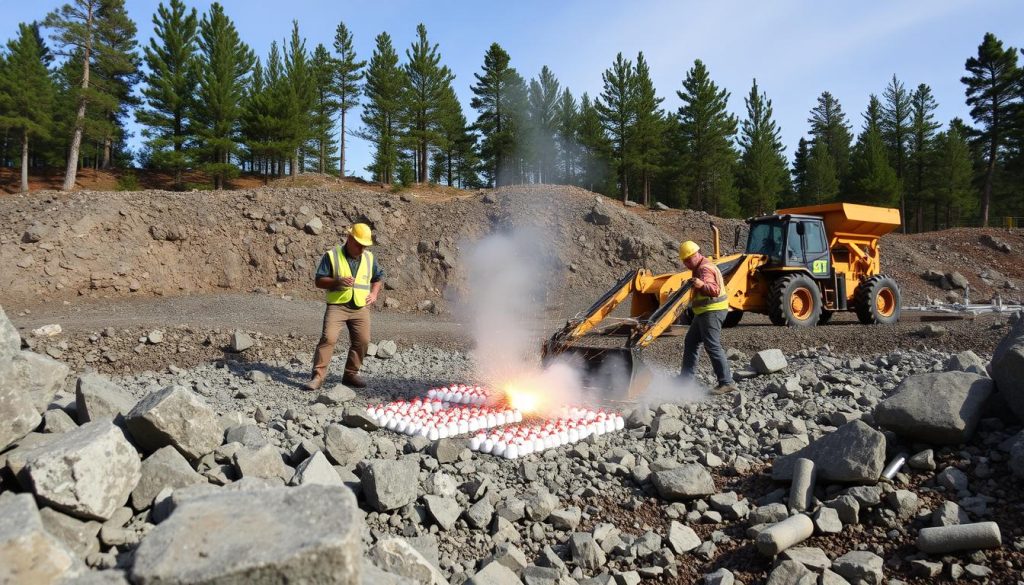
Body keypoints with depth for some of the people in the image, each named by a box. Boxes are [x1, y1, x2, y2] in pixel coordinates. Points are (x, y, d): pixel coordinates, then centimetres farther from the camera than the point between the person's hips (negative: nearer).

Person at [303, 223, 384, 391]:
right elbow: (319, 281, -4)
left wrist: (374, 293, 6)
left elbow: (379, 277, 24)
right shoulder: (332, 256, -4)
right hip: (337, 305, -4)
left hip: (361, 307, 4)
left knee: (362, 341, 2)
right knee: (328, 338, -16)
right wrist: (338, 281, -21)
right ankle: (318, 376, -11)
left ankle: (351, 374, 19)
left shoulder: (369, 258, 9)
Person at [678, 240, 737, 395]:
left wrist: (701, 285, -47)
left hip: (712, 312, -11)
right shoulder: (700, 267, 16)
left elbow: (714, 290, -31)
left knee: (713, 346, -13)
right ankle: (686, 377, 26)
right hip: (704, 312, 11)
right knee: (690, 342, 17)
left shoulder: (705, 269, -17)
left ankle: (726, 383, -11)